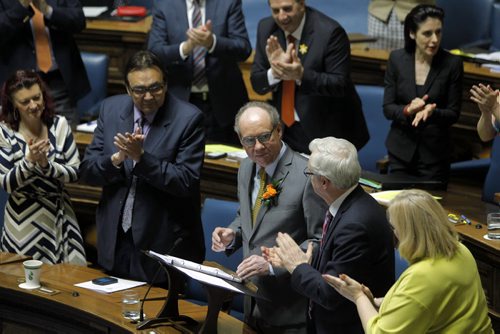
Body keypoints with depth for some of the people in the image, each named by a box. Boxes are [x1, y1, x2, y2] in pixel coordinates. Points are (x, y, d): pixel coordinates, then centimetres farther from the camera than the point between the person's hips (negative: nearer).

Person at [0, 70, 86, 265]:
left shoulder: (59, 125, -2)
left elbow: (75, 173, -3)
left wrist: (47, 164, -20)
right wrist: (29, 161, -25)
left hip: (60, 217, 2)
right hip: (24, 223, -2)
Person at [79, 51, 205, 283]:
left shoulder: (188, 119, -11)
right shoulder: (111, 109, 2)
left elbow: (186, 182, -17)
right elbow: (86, 171, 1)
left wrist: (141, 156, -26)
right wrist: (117, 157, -19)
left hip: (163, 245, -4)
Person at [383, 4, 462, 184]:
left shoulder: (452, 63, -10)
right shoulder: (397, 59, -5)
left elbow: (453, 114, -6)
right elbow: (387, 108, -3)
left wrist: (432, 112, -26)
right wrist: (408, 110, -23)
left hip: (435, 153, -1)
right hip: (401, 149, 1)